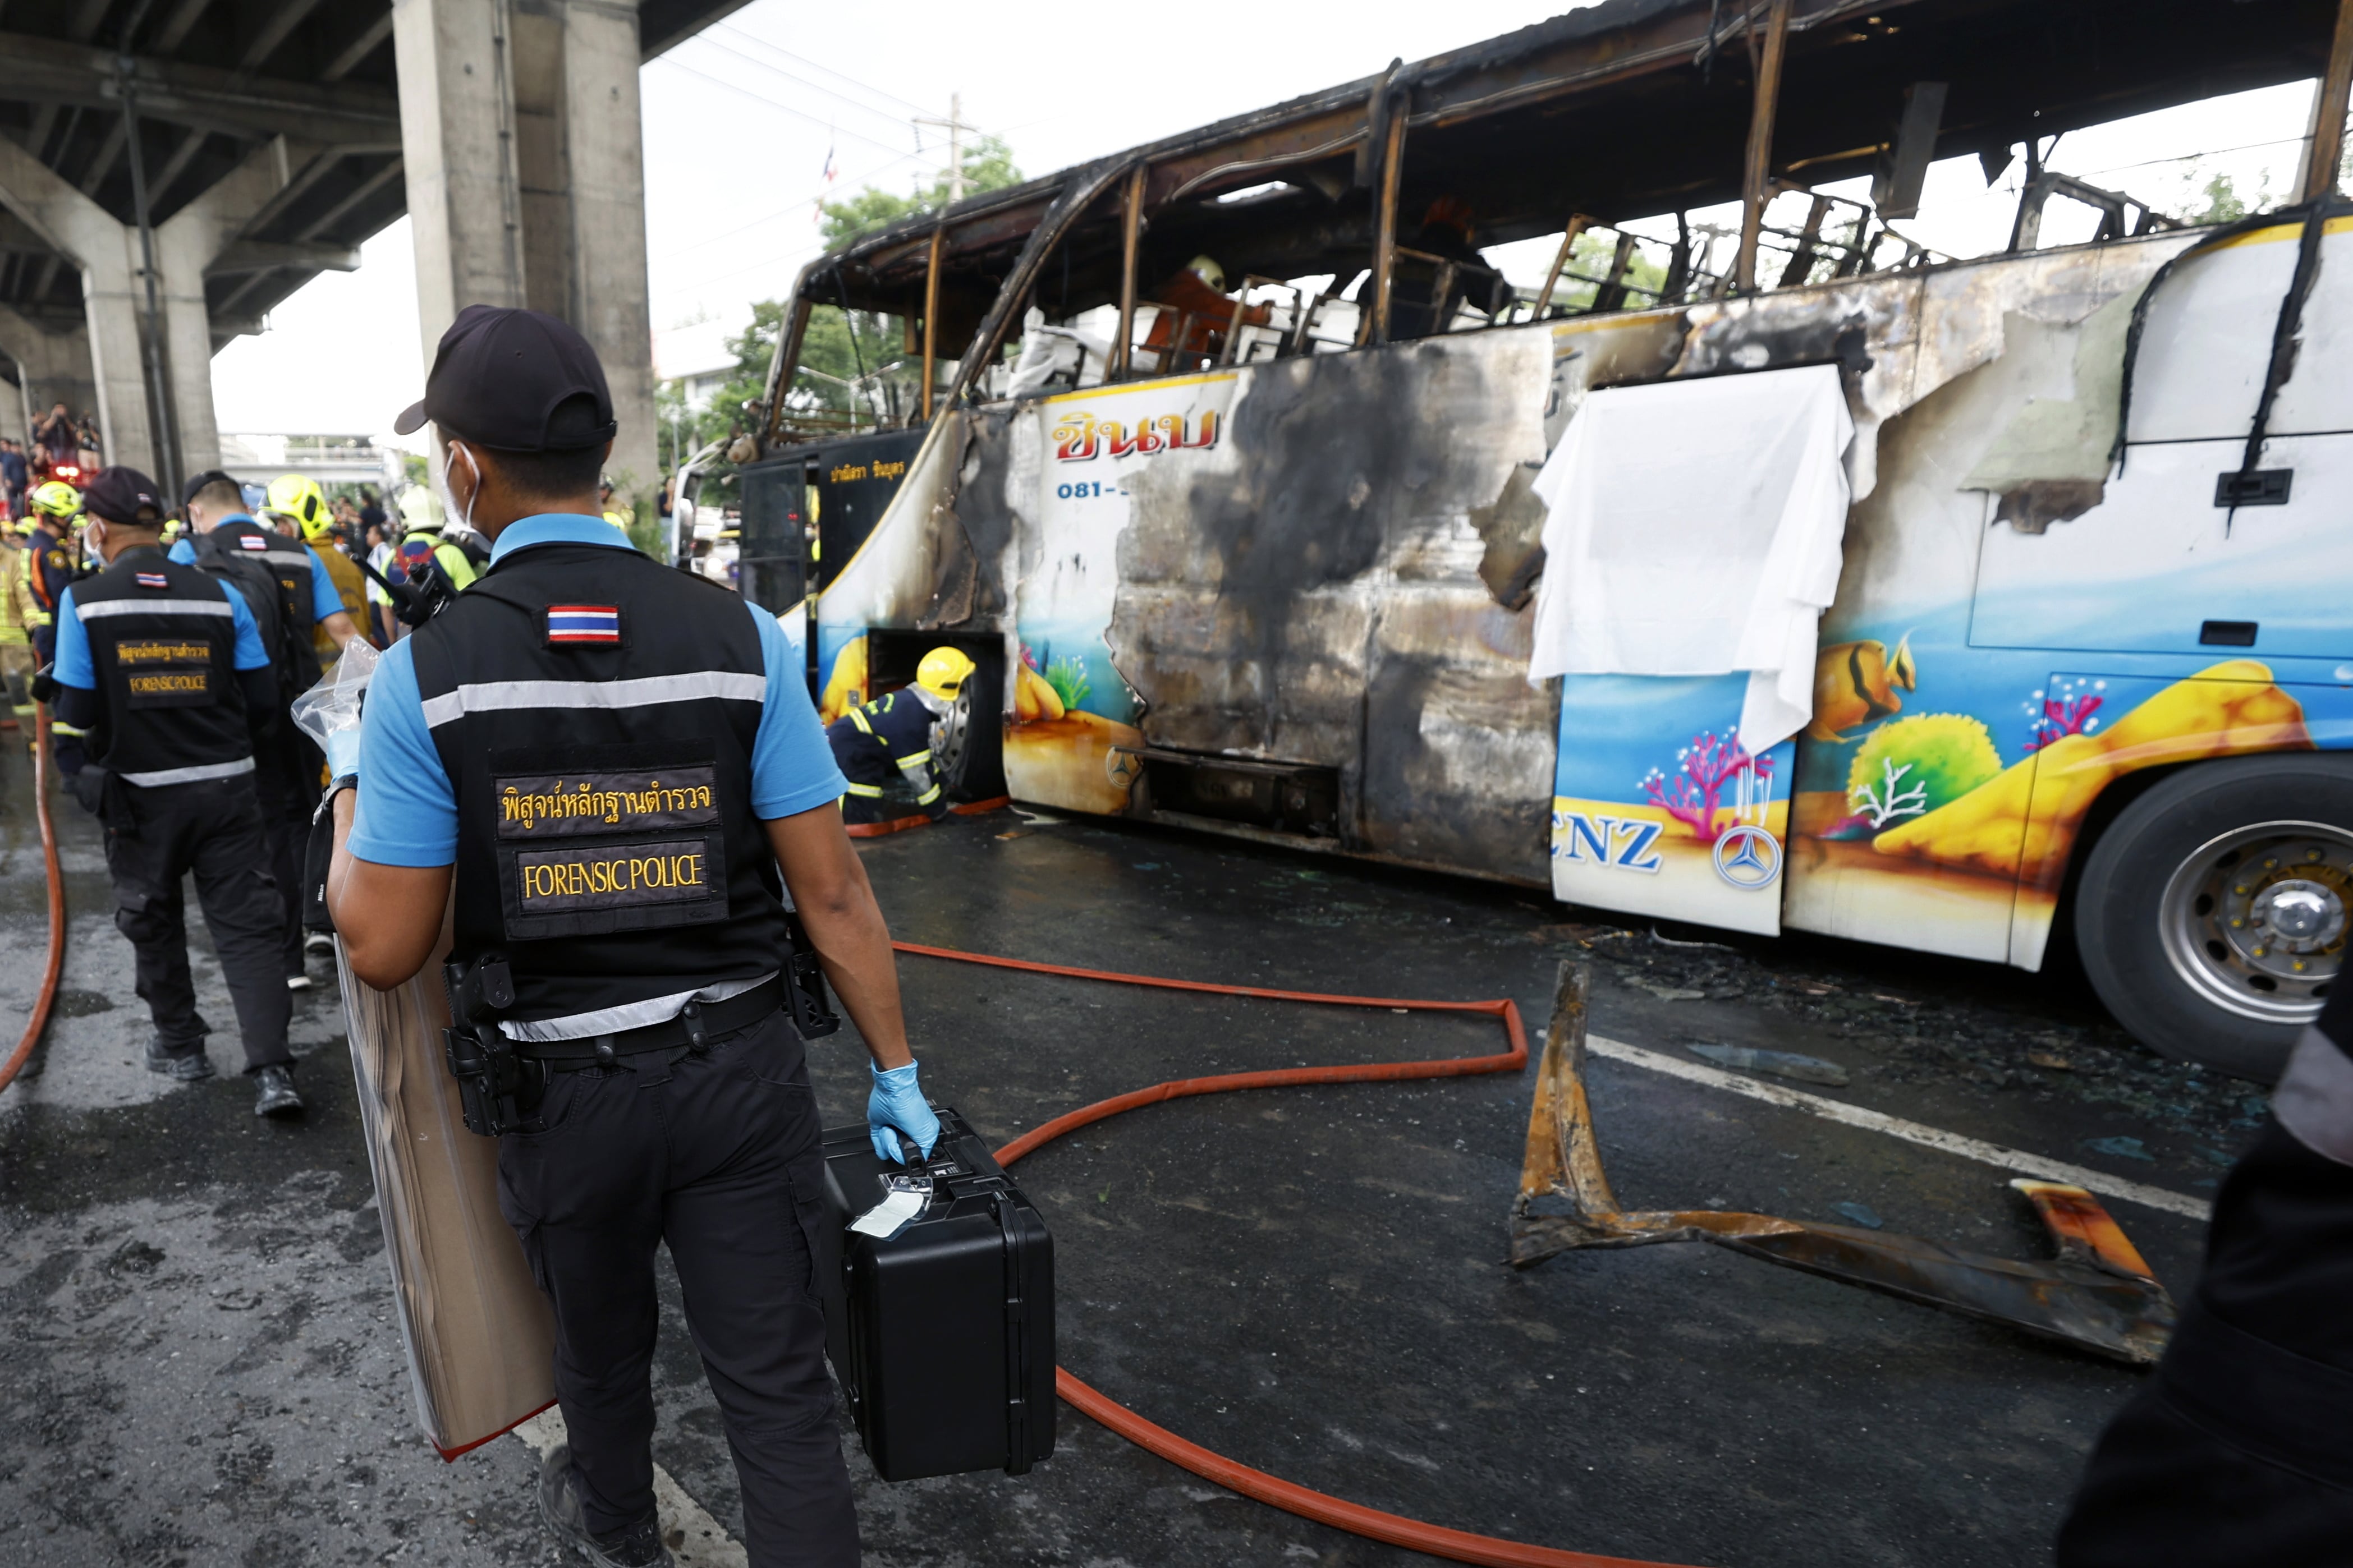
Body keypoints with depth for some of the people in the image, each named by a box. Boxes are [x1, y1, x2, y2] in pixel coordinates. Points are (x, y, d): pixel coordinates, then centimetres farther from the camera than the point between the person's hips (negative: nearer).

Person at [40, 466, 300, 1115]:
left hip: (141, 793, -1)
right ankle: (271, 1071, -5)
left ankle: (180, 1046, 33)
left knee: (154, 923, 20)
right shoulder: (219, 595, -2)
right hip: (226, 788, 1)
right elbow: (263, 701, -1)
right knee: (246, 926, 2)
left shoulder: (85, 601, -7)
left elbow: (78, 711, -7)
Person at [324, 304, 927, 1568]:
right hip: (739, 1071, -1)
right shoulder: (740, 638, -11)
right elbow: (832, 890, -10)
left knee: (600, 1351, 28)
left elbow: (383, 949, -8)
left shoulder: (428, 670, -13)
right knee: (780, 1390, 10)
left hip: (564, 1087, 1)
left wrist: (349, 797, 10)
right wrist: (895, 1071, 0)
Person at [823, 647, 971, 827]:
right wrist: (940, 813, -9)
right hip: (843, 756, -10)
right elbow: (918, 774, -19)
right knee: (865, 817, -11)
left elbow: (925, 760, 15)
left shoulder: (910, 702, 4)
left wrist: (946, 790, 17)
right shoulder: (911, 718, -24)